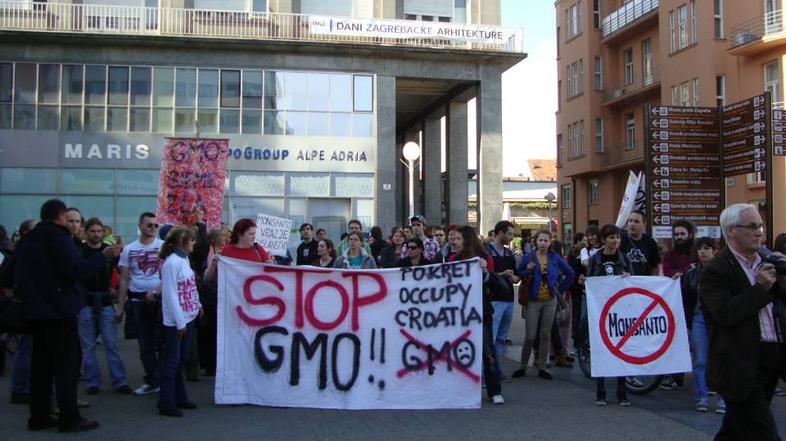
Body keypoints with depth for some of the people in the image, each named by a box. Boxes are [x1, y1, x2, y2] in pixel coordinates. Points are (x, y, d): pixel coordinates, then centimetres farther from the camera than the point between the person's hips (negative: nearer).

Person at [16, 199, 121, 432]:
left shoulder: (28, 240, 14)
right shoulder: (59, 237, -13)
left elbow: (19, 275, 19)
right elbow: (77, 270, -22)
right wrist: (103, 256, -17)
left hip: (37, 310, 8)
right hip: (60, 310, -8)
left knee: (41, 362, 12)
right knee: (66, 363, -4)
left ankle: (39, 416, 14)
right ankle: (69, 418, -4)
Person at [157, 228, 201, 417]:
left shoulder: (184, 259, 9)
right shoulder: (171, 262, -17)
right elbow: (170, 294, -18)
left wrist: (197, 304, 15)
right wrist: (180, 322, -18)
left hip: (187, 317, 8)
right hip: (175, 320, -8)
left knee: (180, 360, 16)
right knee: (172, 361, -2)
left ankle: (179, 398, 25)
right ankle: (166, 404, 5)